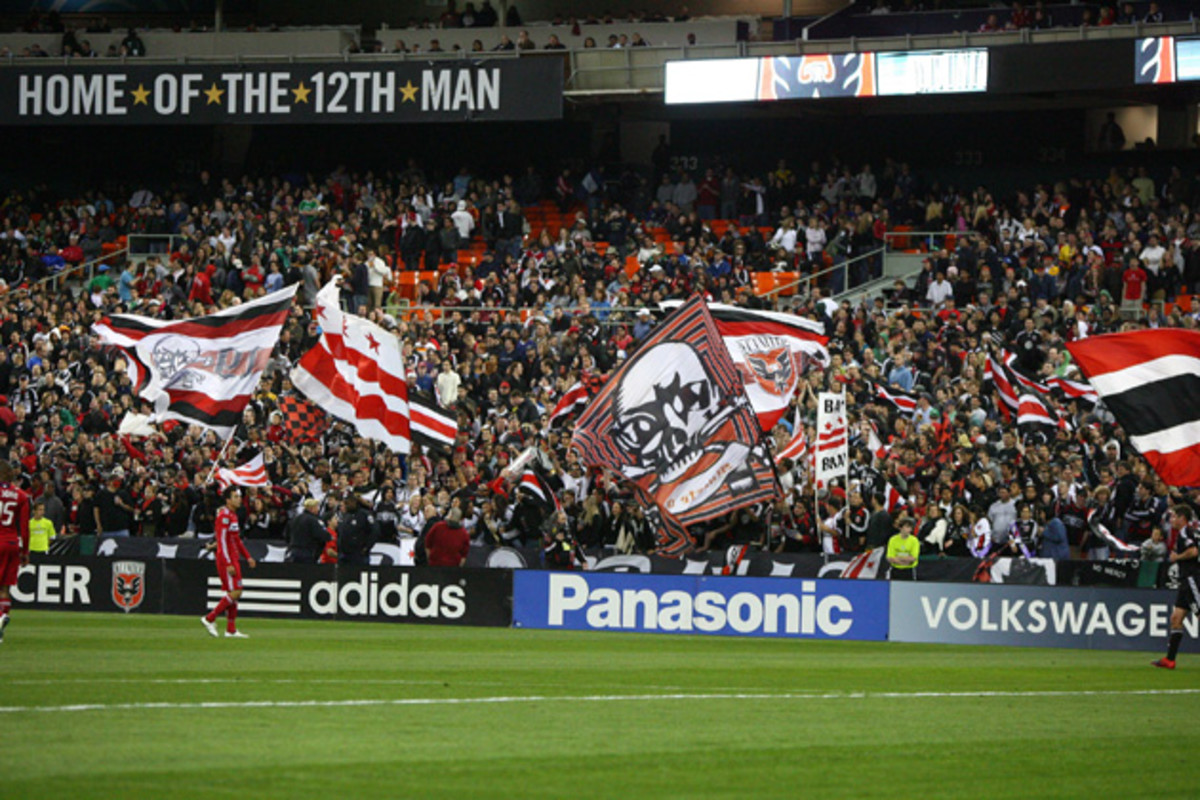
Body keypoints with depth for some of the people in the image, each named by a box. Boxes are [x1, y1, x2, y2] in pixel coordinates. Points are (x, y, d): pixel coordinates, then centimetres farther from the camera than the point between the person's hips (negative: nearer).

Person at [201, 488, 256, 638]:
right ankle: (210, 619, -8)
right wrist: (228, 564, -23)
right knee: (235, 592, -13)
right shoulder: (224, 515, -14)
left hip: (233, 560, 10)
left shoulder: (233, 515, 16)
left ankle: (231, 630, 11)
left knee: (234, 593, 9)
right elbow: (222, 541, -20)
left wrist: (248, 557, 22)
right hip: (226, 559, -10)